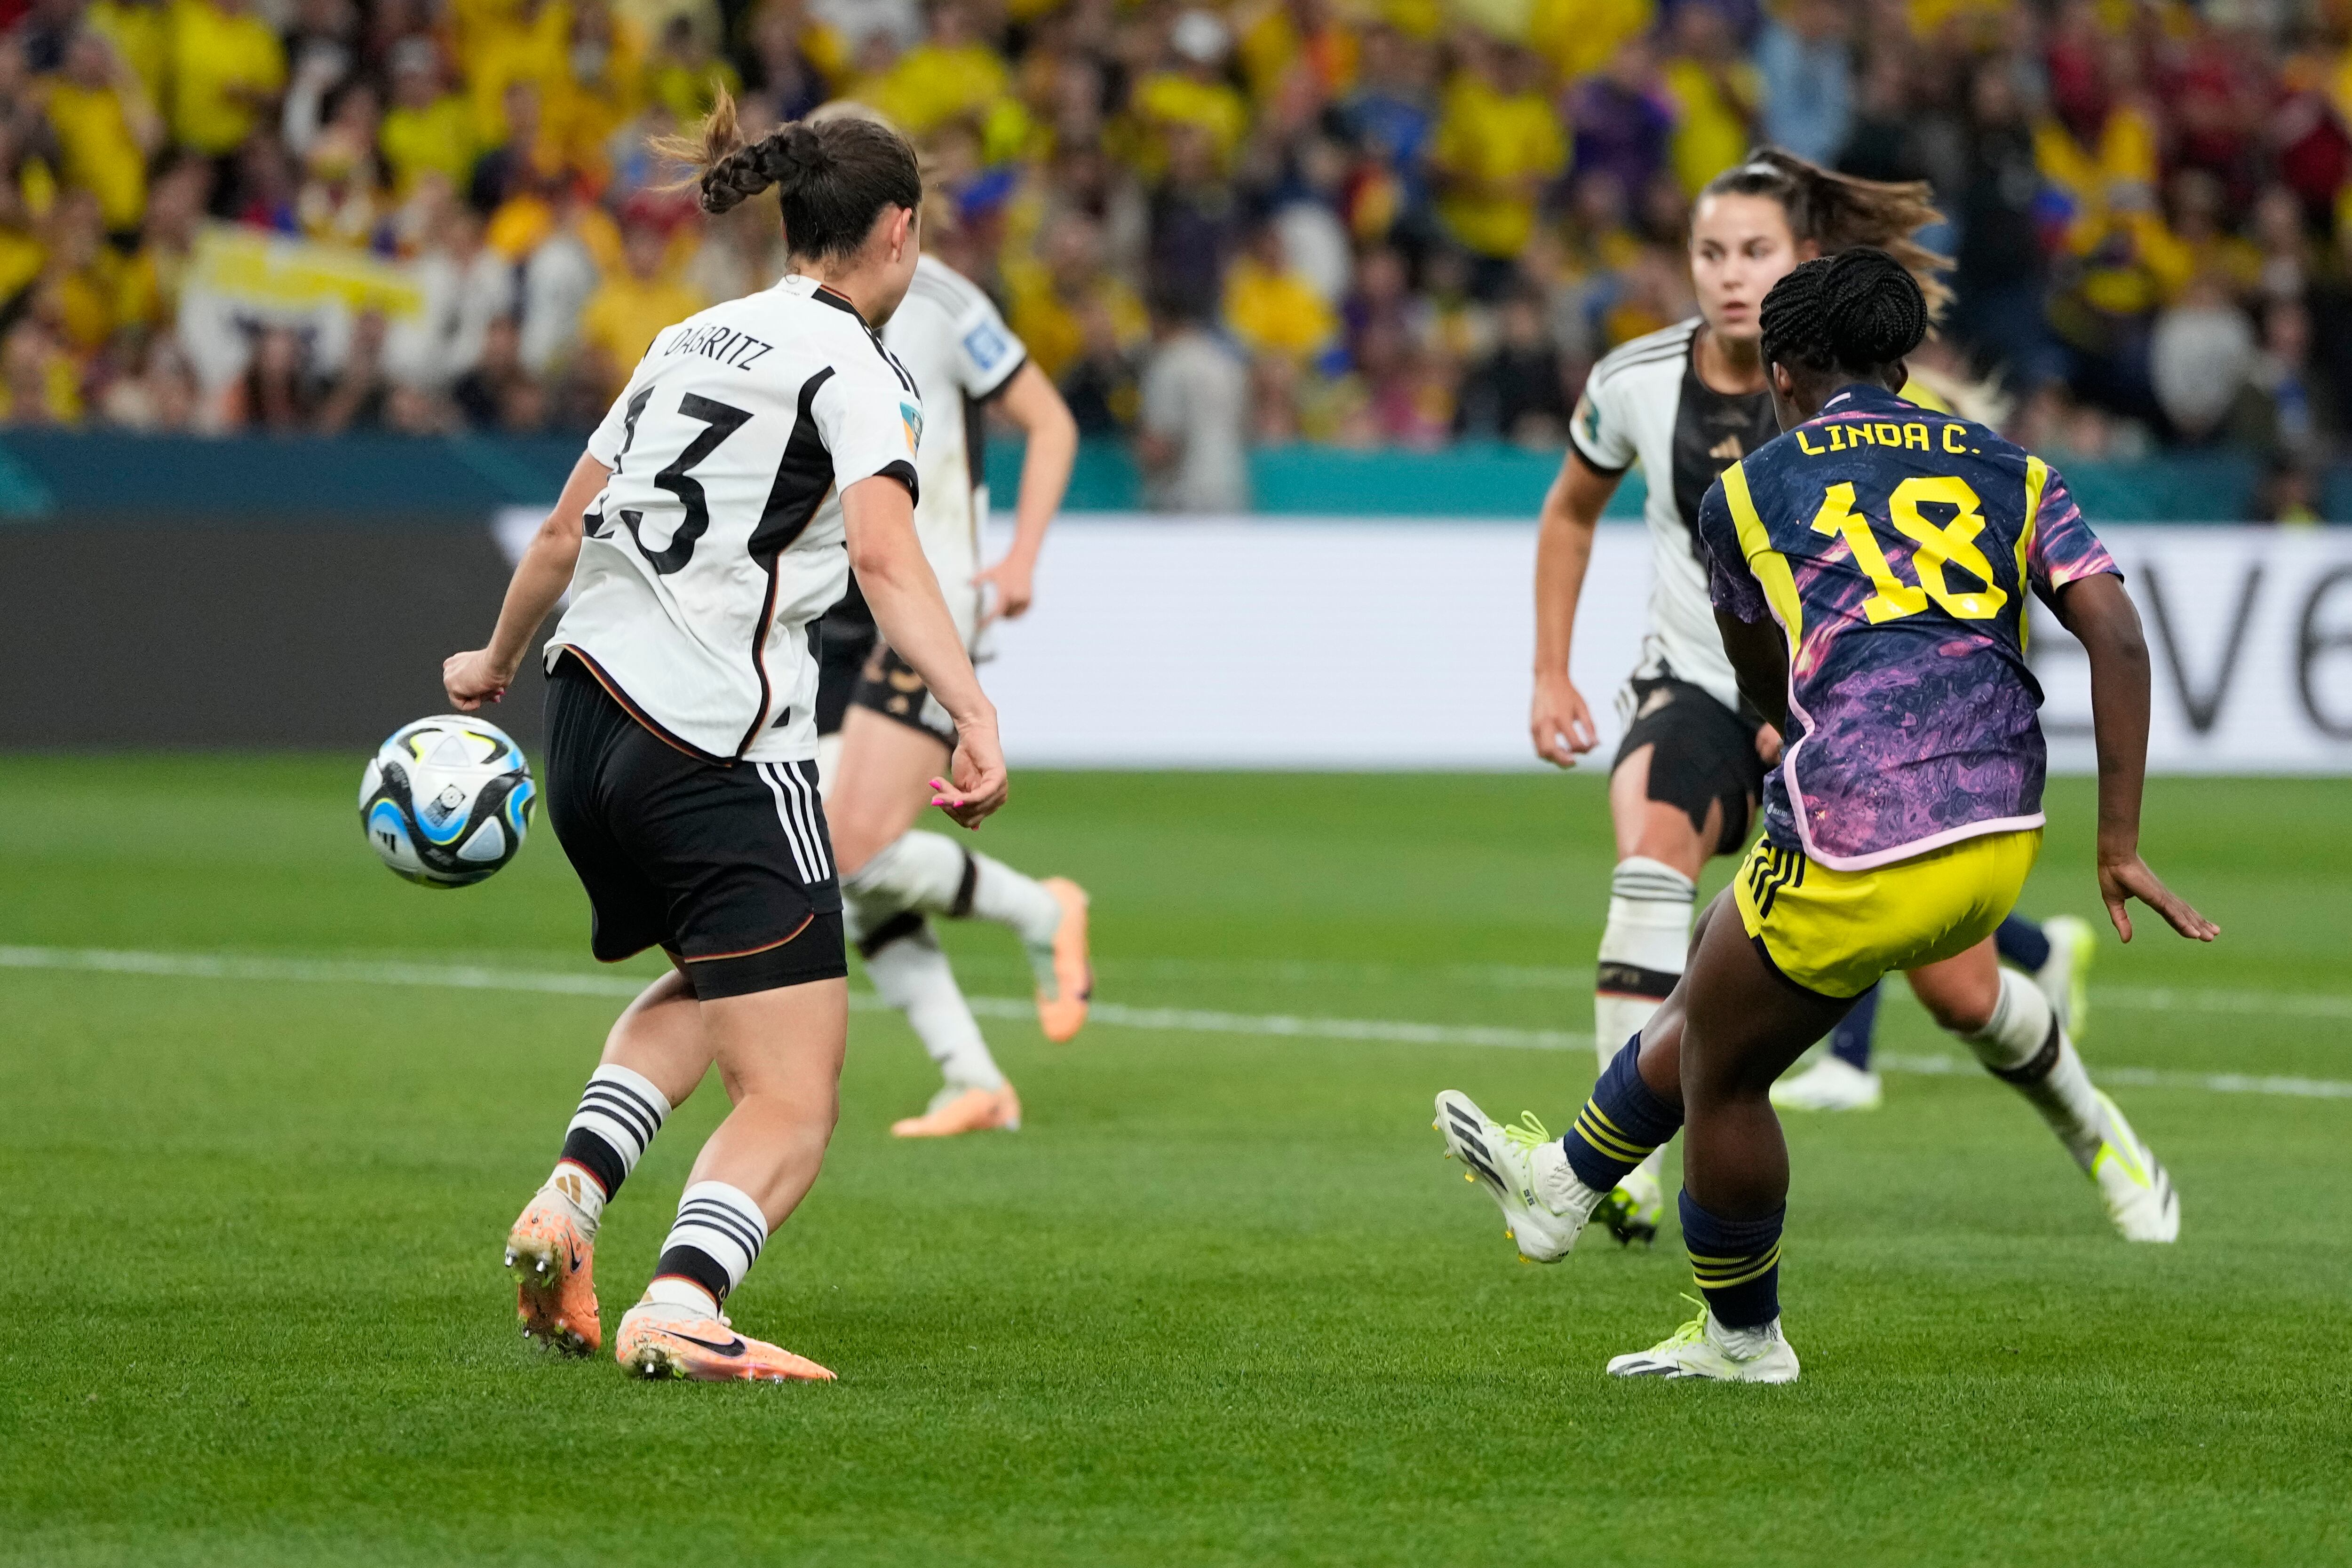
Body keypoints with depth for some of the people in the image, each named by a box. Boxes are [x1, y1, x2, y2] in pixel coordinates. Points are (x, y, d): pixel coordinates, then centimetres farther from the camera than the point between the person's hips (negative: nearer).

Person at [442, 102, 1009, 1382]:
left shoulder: (691, 340, 17)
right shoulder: (851, 367, -4)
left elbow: (565, 529, 24)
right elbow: (886, 558, -21)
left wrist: (495, 663, 41)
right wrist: (975, 720, -31)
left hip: (587, 724, 8)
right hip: (723, 753, -8)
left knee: (705, 986, 32)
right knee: (791, 1106, -6)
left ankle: (569, 1199, 10)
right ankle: (679, 1309, -32)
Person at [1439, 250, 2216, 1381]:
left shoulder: (1745, 493, 9)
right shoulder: (2014, 473, 14)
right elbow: (2117, 639, 1)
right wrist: (2120, 849, 2)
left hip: (1855, 851, -5)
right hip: (2000, 846, 5)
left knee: (1719, 1070, 20)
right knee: (1722, 969, 28)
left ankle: (1742, 1340, 33)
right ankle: (1567, 1181, 45)